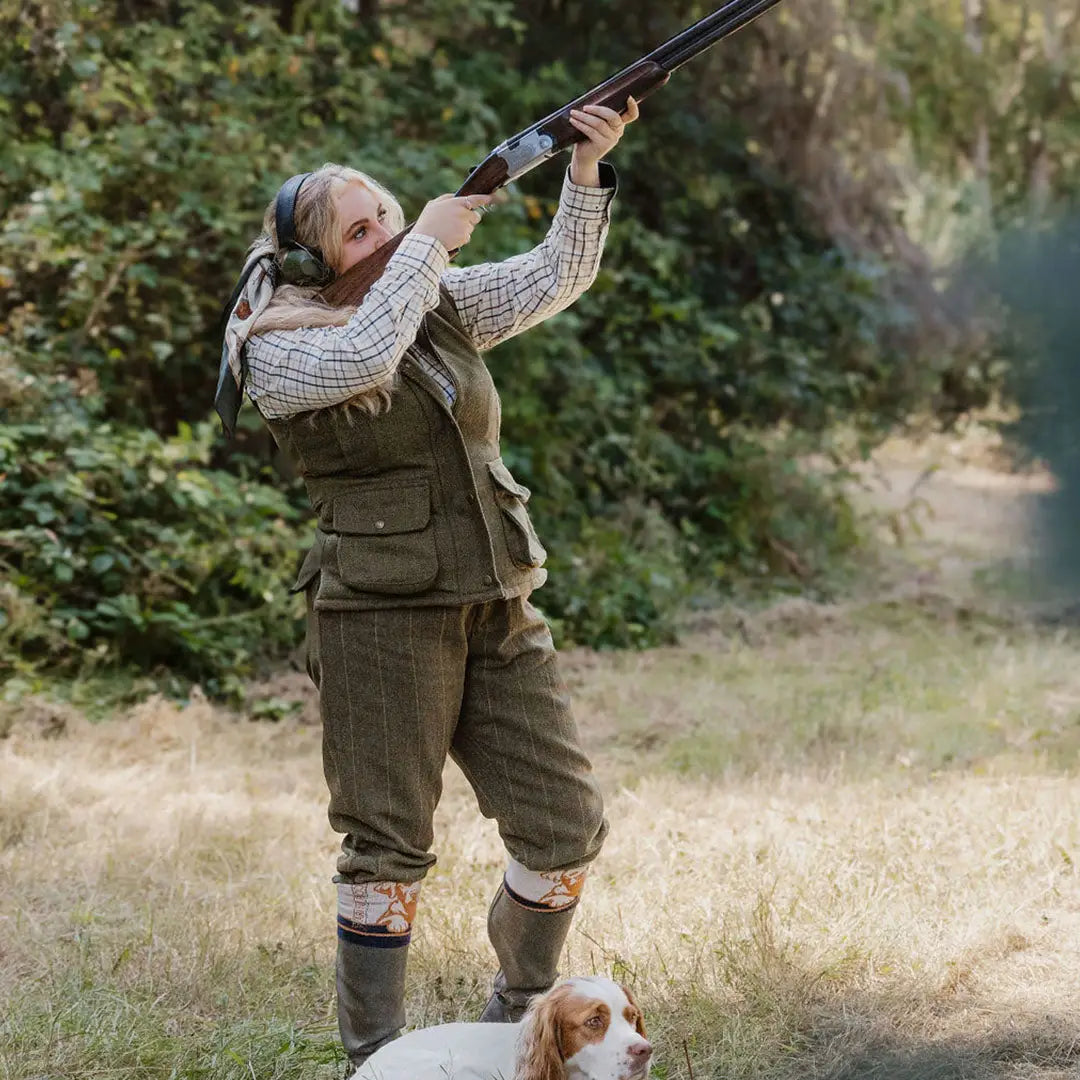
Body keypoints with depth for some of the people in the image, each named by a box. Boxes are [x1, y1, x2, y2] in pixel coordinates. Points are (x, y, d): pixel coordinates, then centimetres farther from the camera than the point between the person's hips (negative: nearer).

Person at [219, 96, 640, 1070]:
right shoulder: (277, 350, -6)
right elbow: (361, 357, -26)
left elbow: (555, 277, 5)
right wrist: (428, 243, -15)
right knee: (389, 850, -2)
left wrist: (589, 170, -11)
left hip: (499, 613, 6)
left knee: (567, 829, 5)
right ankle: (374, 1058, 11)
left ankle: (516, 1024, 25)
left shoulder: (444, 304, 11)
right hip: (382, 617, -6)